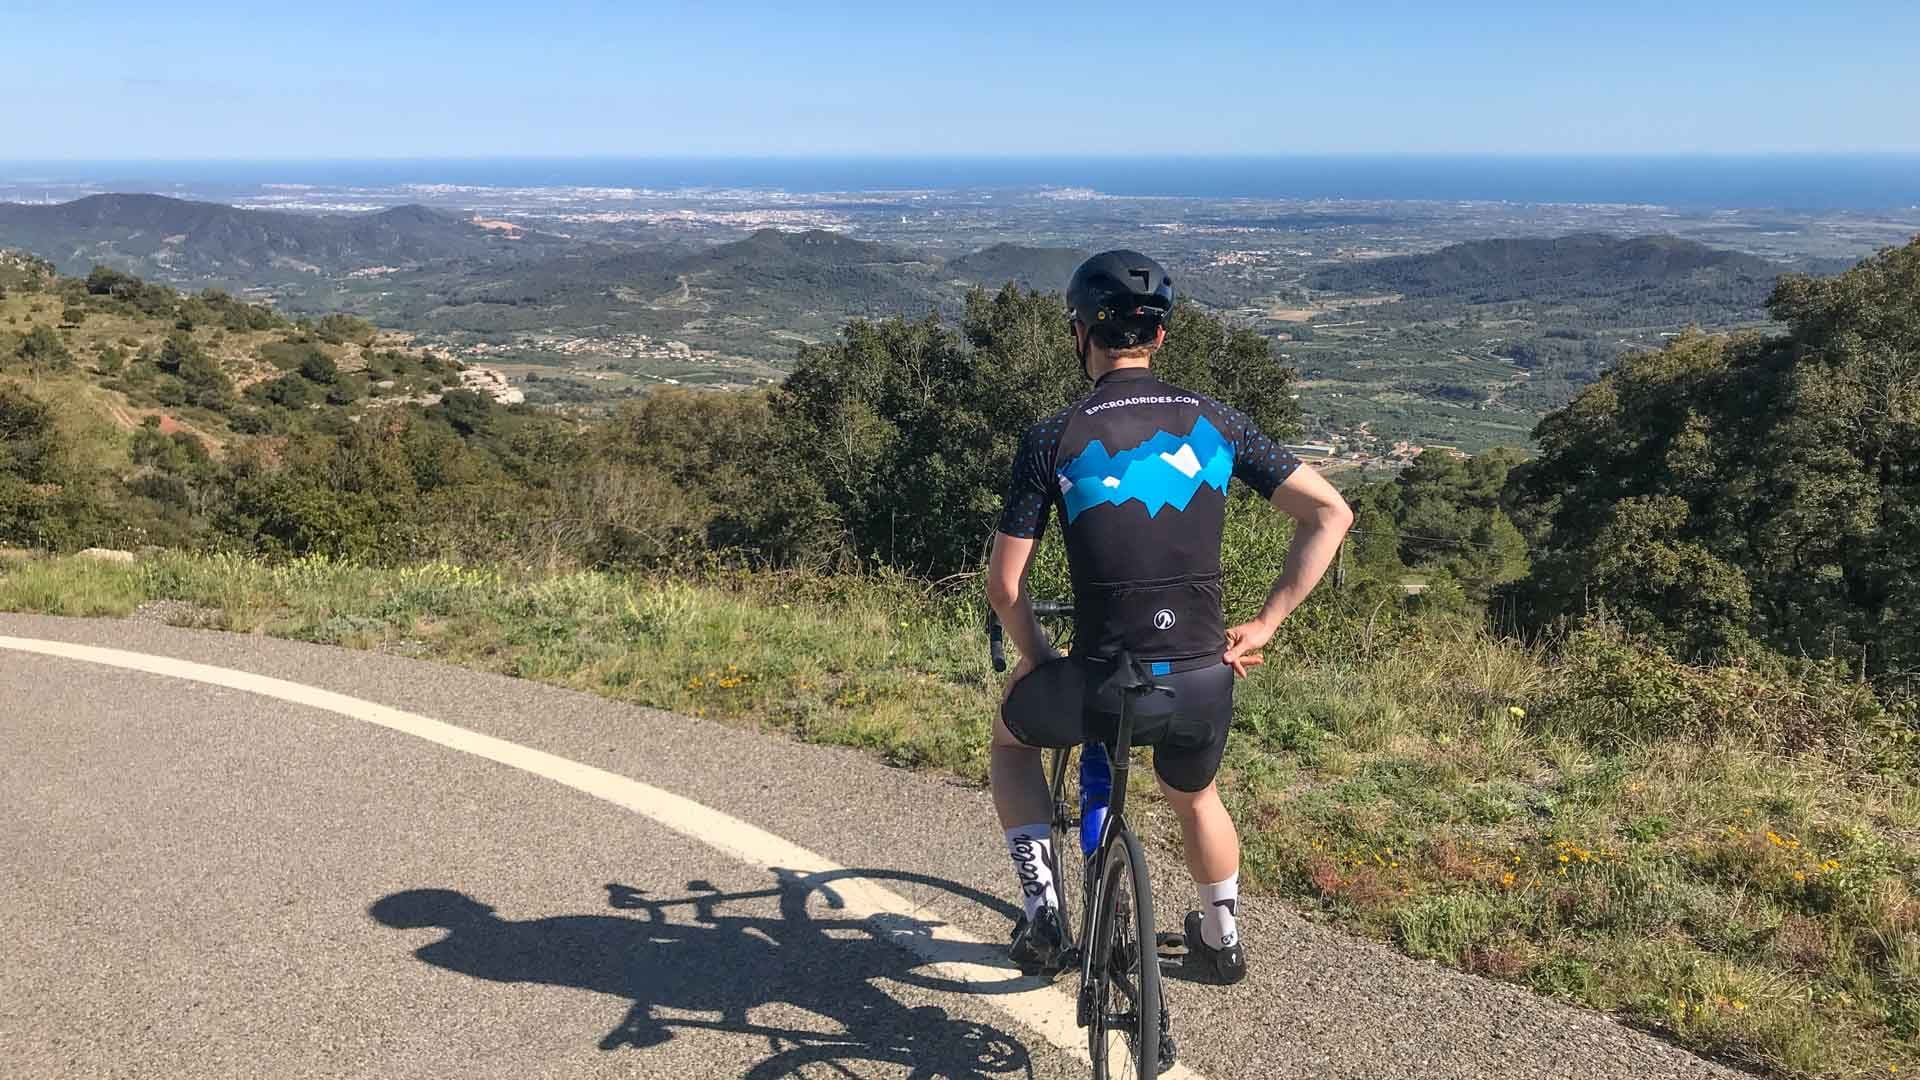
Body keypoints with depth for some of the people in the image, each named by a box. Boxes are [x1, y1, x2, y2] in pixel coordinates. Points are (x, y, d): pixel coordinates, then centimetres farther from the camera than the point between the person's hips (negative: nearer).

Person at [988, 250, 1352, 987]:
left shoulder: (1054, 440, -6)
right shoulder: (1212, 421, 2)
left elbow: (1004, 585, -6)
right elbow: (1331, 514, 3)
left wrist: (1038, 663, 12)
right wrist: (1263, 624, 6)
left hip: (1101, 687, -3)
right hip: (1205, 683, 3)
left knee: (1011, 732, 31)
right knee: (1194, 797, 35)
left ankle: (1041, 913, 20)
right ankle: (1222, 944, 55)